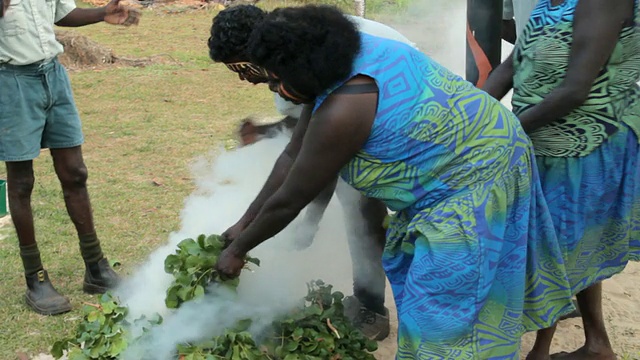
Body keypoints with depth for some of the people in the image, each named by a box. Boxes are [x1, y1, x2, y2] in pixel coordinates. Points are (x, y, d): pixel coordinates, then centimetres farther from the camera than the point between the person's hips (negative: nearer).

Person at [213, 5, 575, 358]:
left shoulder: (341, 112, -31)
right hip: (469, 157, 10)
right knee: (411, 266, 20)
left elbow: (288, 200, -18)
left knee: (439, 309, -4)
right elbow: (294, 155, 4)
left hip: (475, 181, -10)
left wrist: (238, 249, -2)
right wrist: (245, 226, 7)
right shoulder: (340, 57, -3)